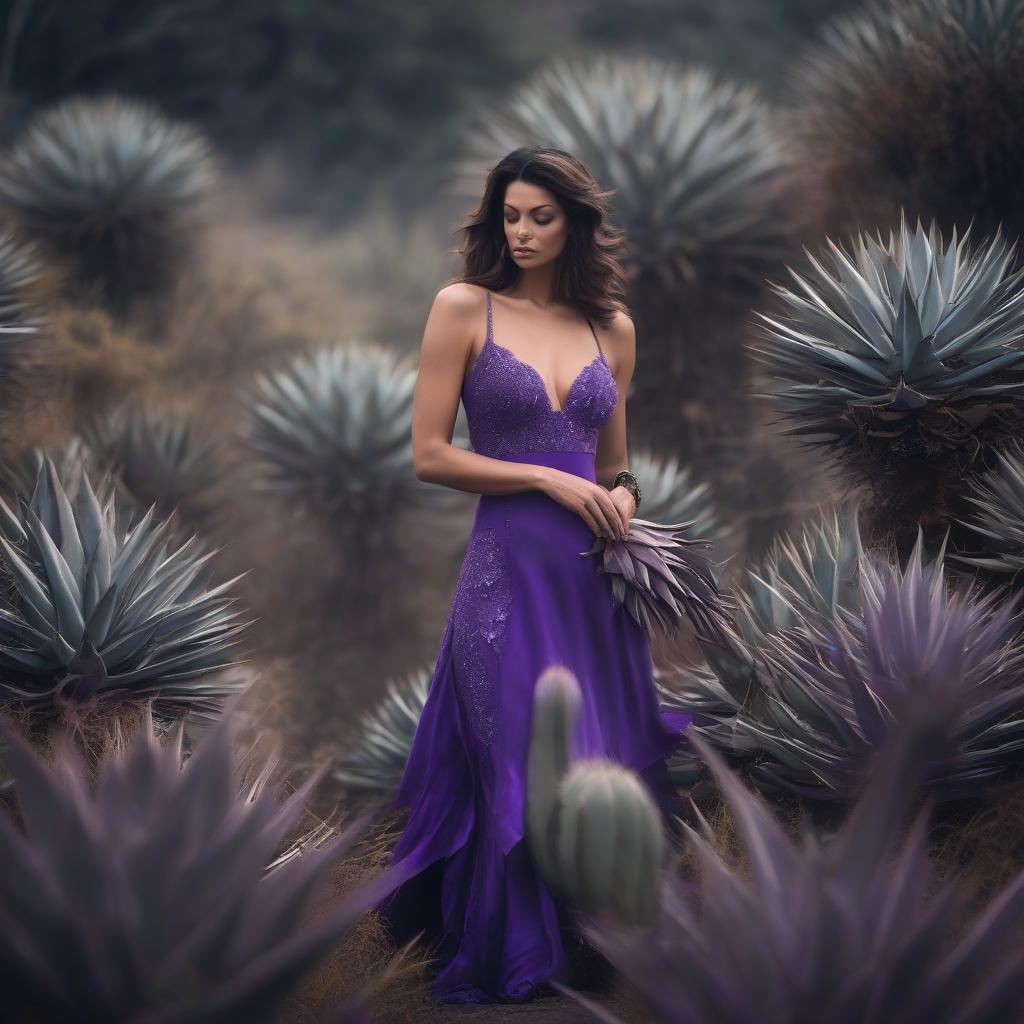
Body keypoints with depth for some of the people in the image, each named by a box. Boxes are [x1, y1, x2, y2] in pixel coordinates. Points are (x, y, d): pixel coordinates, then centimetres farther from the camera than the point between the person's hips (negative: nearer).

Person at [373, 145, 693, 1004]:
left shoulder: (612, 327, 11)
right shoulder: (464, 308, 0)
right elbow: (430, 455, -5)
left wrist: (623, 494, -2)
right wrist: (548, 480, -10)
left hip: (596, 575, 4)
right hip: (511, 568, -4)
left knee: (610, 758, 8)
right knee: (528, 768, 0)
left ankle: (593, 942, 25)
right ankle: (512, 960, 17)